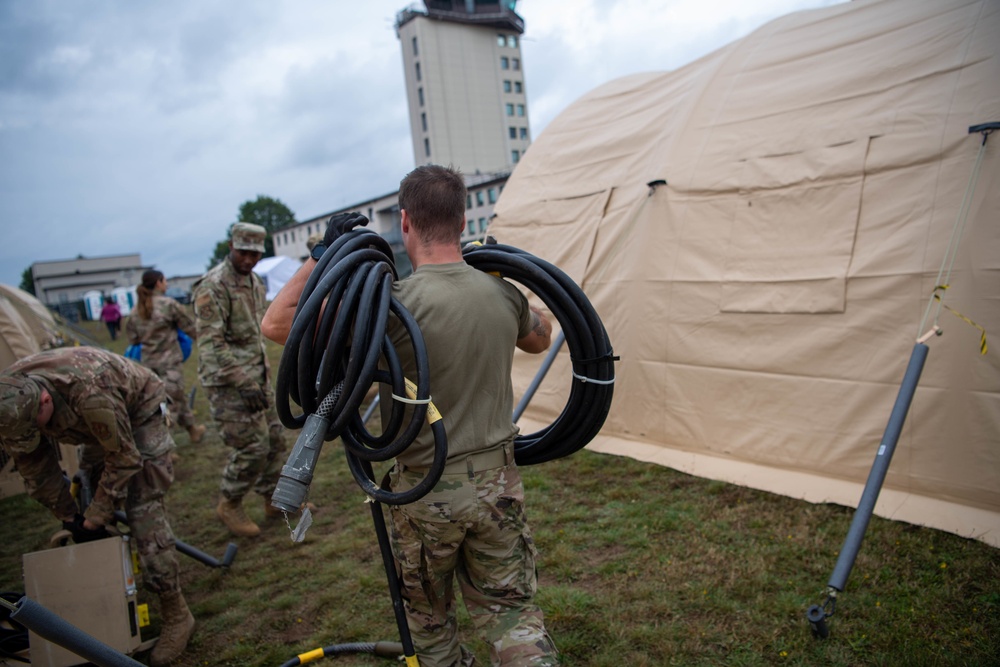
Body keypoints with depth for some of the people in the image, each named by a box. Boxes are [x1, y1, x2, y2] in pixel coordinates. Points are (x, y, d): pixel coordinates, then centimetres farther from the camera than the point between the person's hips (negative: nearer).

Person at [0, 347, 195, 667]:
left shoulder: (90, 393, -43)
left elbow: (124, 459, -29)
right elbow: (35, 467, -6)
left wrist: (93, 521, -20)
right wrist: (69, 517, -2)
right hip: (100, 423, 7)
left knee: (143, 511, -13)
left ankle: (176, 615, -6)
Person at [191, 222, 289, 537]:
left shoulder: (255, 282, 11)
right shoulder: (212, 287, -17)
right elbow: (211, 343, -22)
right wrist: (244, 383, -25)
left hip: (256, 374, 9)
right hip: (227, 379, -9)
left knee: (274, 437, 12)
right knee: (251, 445, -7)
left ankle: (275, 499, 27)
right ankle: (230, 505, 14)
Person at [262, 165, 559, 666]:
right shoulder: (501, 293, -6)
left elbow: (276, 324, -14)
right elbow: (540, 338, 18)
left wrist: (323, 254, -7)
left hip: (425, 492, -4)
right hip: (498, 482, 4)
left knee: (429, 622, 22)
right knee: (510, 610, 20)